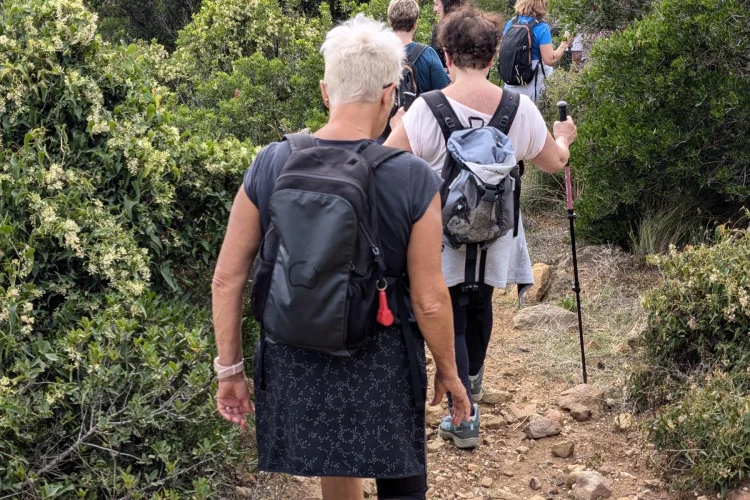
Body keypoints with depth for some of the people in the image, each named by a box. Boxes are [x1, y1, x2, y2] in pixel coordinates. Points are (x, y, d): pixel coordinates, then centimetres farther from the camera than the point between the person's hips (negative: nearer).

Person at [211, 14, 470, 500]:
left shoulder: (270, 165, -10)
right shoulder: (414, 180, -18)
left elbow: (227, 278, -6)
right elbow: (429, 300, -13)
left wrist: (230, 368, 6)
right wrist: (448, 371, 4)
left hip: (292, 360, 3)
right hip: (380, 366, -3)